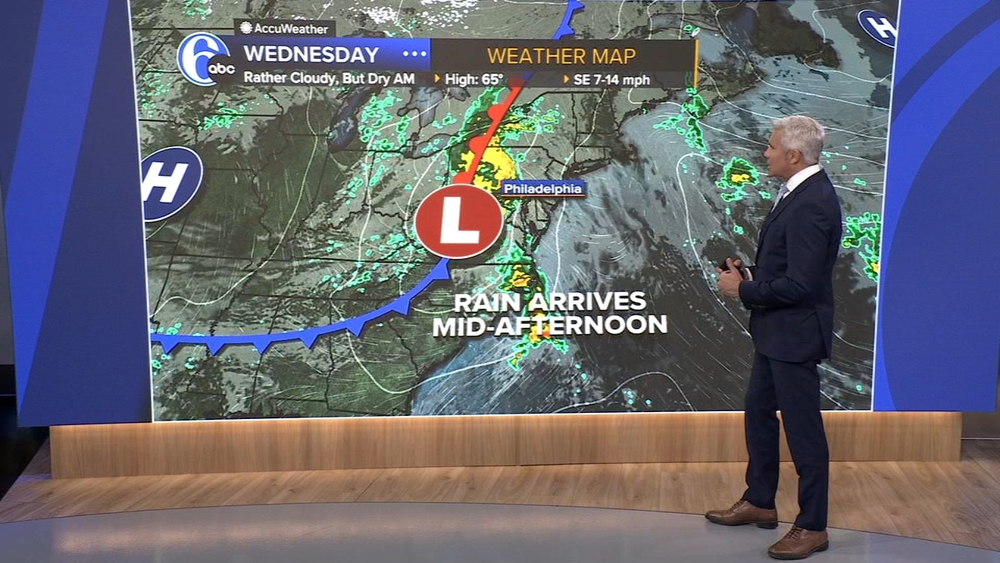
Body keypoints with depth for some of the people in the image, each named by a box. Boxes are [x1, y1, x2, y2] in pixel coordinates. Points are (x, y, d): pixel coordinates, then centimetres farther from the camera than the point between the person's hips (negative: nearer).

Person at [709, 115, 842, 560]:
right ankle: (759, 502, 37)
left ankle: (812, 527, 17)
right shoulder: (798, 192, 8)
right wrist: (751, 274, 3)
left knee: (803, 429, 2)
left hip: (795, 334, -11)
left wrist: (743, 290, -16)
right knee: (758, 414, 21)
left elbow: (799, 284, -27)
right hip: (775, 331, 11)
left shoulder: (811, 205, -24)